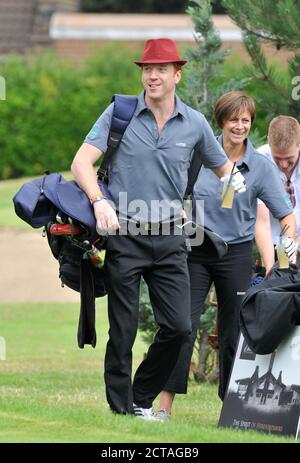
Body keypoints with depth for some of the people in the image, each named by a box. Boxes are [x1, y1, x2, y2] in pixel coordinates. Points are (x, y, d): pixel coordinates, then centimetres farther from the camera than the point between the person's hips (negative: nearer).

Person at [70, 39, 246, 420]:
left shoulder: (194, 124, 6)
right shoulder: (119, 113, -2)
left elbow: (221, 166, 22)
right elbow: (81, 162, -9)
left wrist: (235, 178, 0)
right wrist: (98, 200, -25)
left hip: (169, 238, 3)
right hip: (124, 233, -3)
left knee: (178, 326, -2)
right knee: (123, 331, -2)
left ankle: (143, 400, 16)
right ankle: (120, 408, 9)